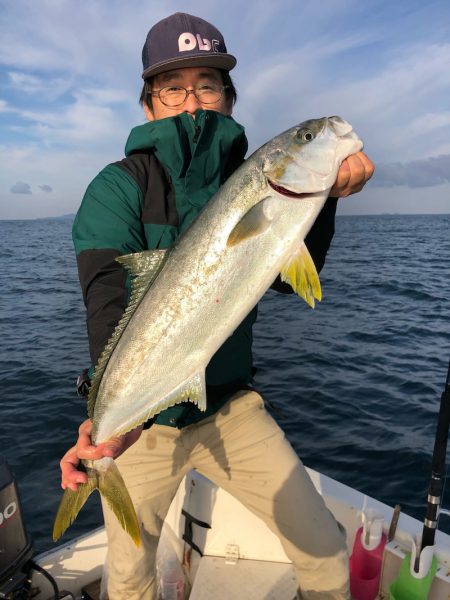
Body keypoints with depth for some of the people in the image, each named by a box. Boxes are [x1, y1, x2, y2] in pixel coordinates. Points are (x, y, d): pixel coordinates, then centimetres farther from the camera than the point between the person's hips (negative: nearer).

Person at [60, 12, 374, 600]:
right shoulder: (118, 188, -11)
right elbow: (108, 304, -24)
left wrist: (322, 194, -20)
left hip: (231, 406, 3)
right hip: (143, 418, -2)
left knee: (326, 552, 7)